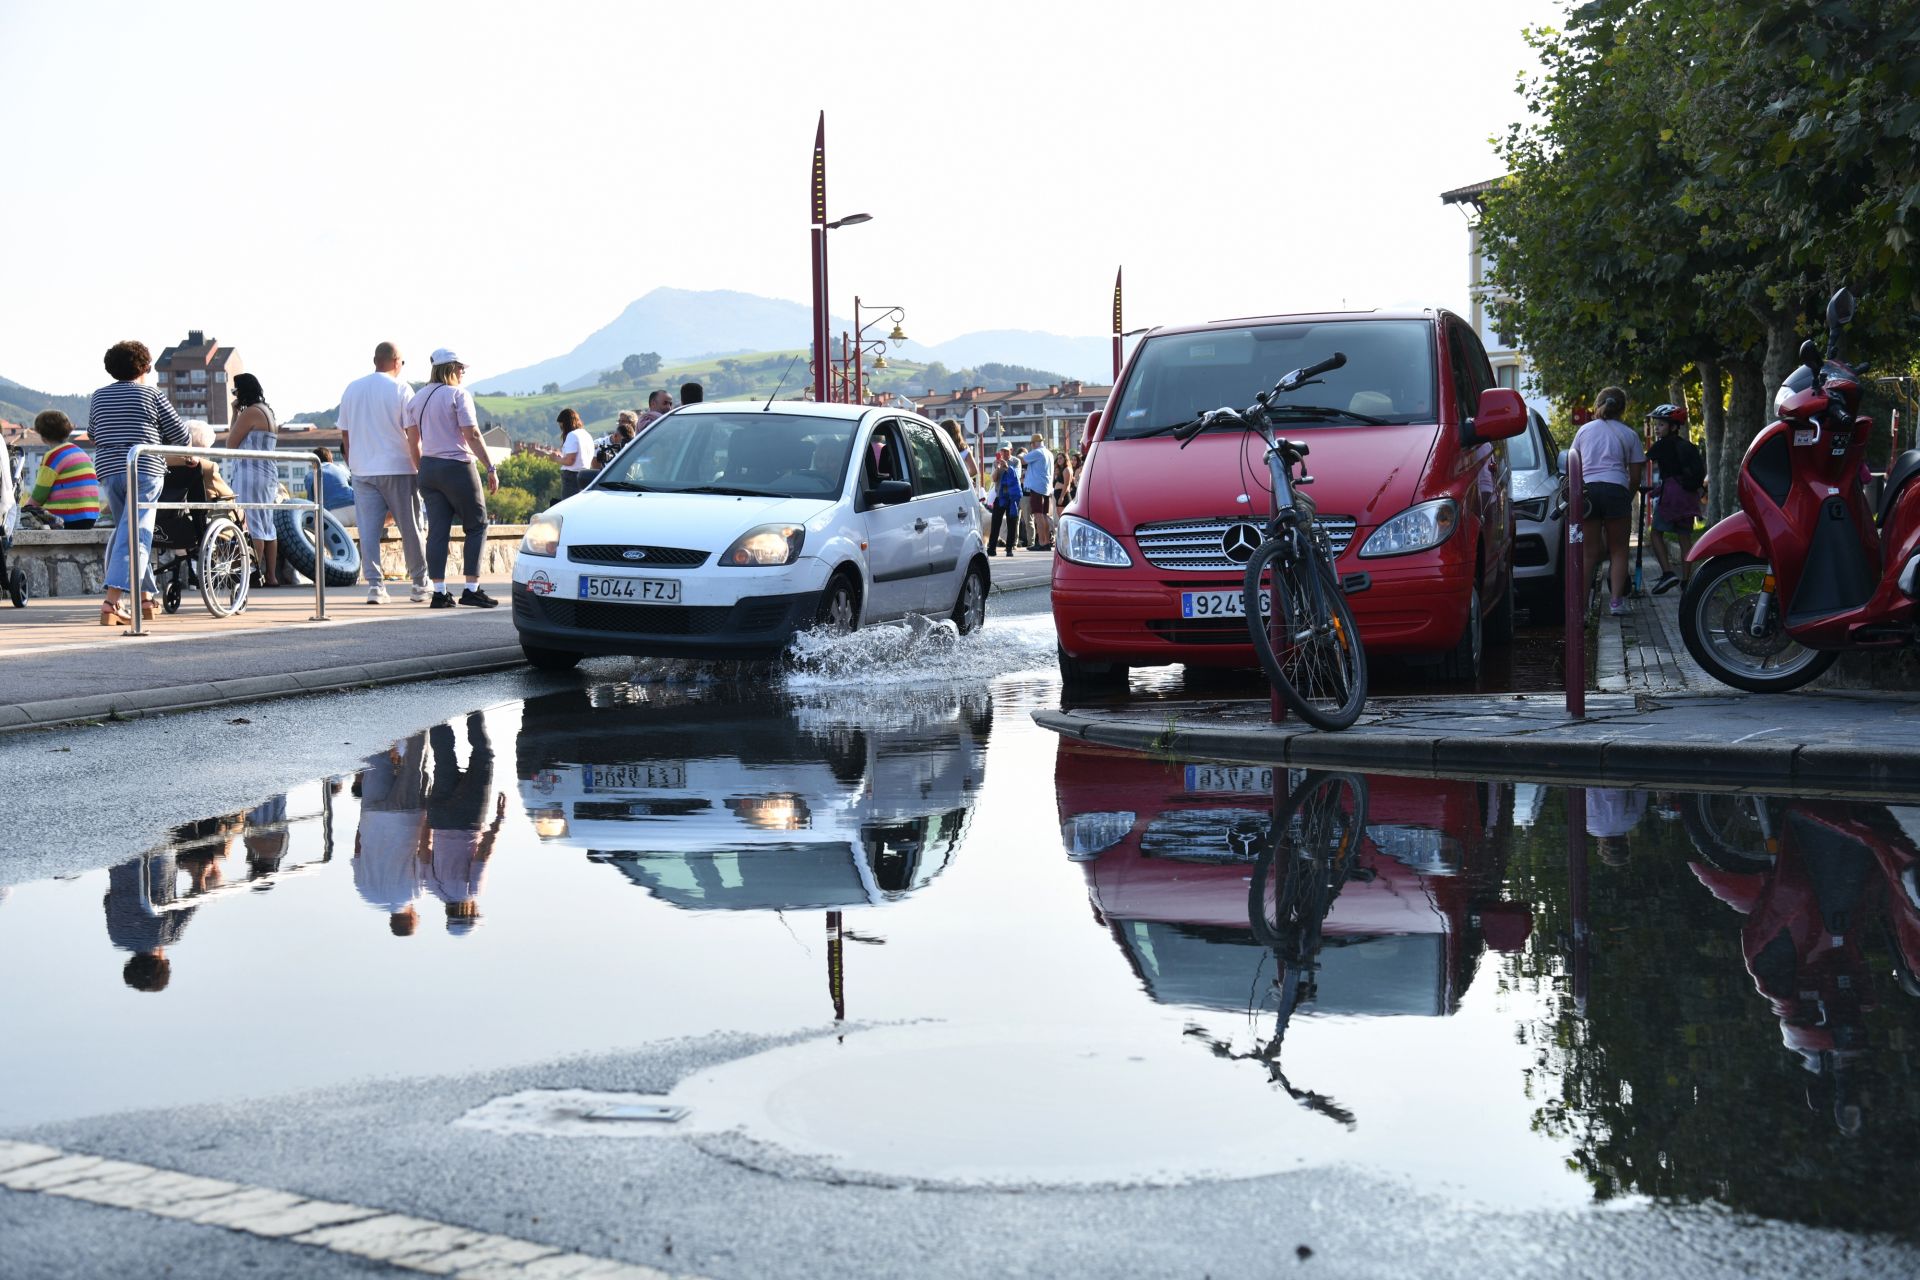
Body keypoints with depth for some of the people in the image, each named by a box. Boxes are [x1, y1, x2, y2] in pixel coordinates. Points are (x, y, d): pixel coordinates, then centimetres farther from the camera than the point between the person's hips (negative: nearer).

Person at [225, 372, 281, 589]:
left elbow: (231, 443, -7)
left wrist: (234, 414, 0)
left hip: (250, 475, -10)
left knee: (252, 526, -10)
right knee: (267, 526, 10)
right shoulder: (268, 411, 18)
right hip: (268, 475, 10)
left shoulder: (250, 412, -11)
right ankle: (271, 576, 12)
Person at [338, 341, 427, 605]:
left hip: (362, 471, 4)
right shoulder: (401, 390, -5)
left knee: (368, 530, 2)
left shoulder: (351, 389, 11)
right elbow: (413, 436, -8)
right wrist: (421, 469, -4)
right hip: (398, 469, -4)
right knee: (410, 528, 6)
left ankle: (374, 584, -6)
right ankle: (420, 583, 12)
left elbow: (345, 434, 15)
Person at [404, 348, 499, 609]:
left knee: (437, 531, 5)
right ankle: (471, 590, -4)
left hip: (429, 468, 6)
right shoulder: (458, 395, -8)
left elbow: (413, 440, 13)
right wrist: (490, 469, -13)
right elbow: (472, 435, -14)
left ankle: (439, 592, 0)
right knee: (477, 526, 3)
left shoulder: (418, 398, 13)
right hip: (458, 469, -6)